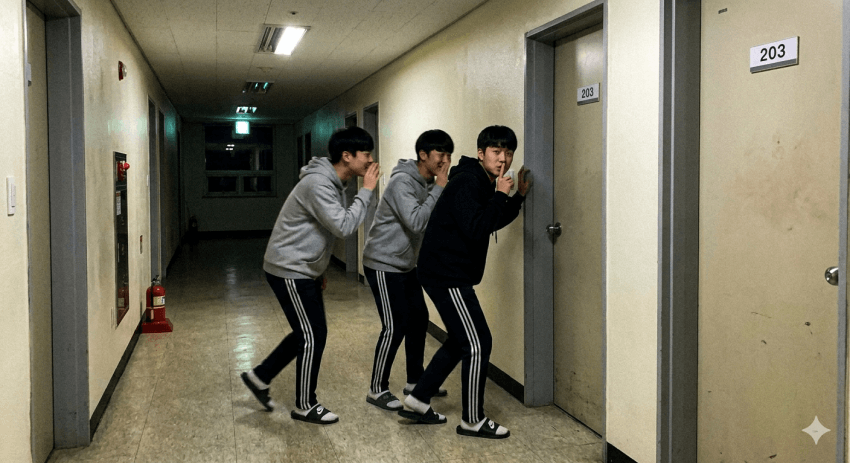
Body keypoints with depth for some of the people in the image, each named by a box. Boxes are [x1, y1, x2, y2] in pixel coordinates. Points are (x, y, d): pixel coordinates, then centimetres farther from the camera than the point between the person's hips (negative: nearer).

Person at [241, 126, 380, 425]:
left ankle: (259, 377, 29)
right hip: (289, 270, -10)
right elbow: (343, 227, -30)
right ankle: (305, 407, 12)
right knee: (313, 337, -3)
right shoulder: (318, 183, -23)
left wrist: (318, 270, 21)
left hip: (303, 270, 10)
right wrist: (366, 191, -22)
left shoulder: (333, 182, 8)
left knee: (309, 333, 16)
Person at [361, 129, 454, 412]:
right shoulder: (402, 182, -21)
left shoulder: (429, 183, 7)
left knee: (419, 319, 12)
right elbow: (415, 222, -31)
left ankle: (415, 381, 27)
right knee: (395, 327, -8)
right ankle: (377, 390, 5)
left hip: (406, 265, 9)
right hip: (383, 264, -9)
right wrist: (439, 188, -27)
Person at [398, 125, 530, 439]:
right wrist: (501, 195, -22)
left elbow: (491, 223, 23)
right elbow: (476, 230, -28)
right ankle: (472, 421, 6)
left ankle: (417, 401, 28)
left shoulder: (482, 183, 14)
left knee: (460, 342, 20)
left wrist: (518, 197, 14)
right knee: (477, 345, -6)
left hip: (450, 275, 11)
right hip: (447, 275, -11)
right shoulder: (467, 183, -18)